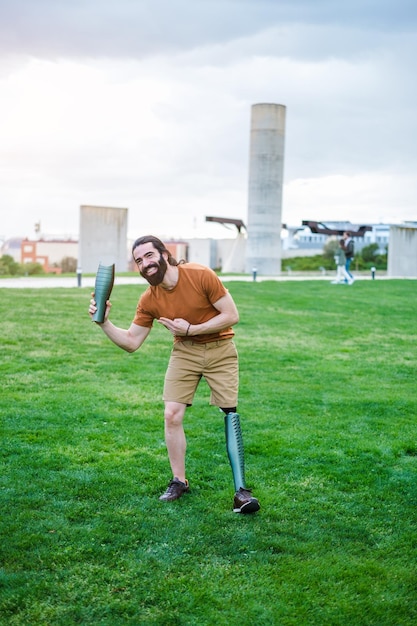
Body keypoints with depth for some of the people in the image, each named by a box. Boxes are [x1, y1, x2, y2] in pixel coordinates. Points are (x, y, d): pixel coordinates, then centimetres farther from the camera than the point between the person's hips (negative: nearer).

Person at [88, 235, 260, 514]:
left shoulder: (201, 275, -21)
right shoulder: (149, 300, -9)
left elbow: (232, 315, -18)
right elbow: (131, 342, -3)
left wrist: (190, 329, -22)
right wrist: (104, 322, -17)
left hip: (219, 349, -3)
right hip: (184, 352, 4)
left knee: (230, 413, -8)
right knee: (172, 414, -5)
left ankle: (241, 490, -5)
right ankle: (179, 481, 13)